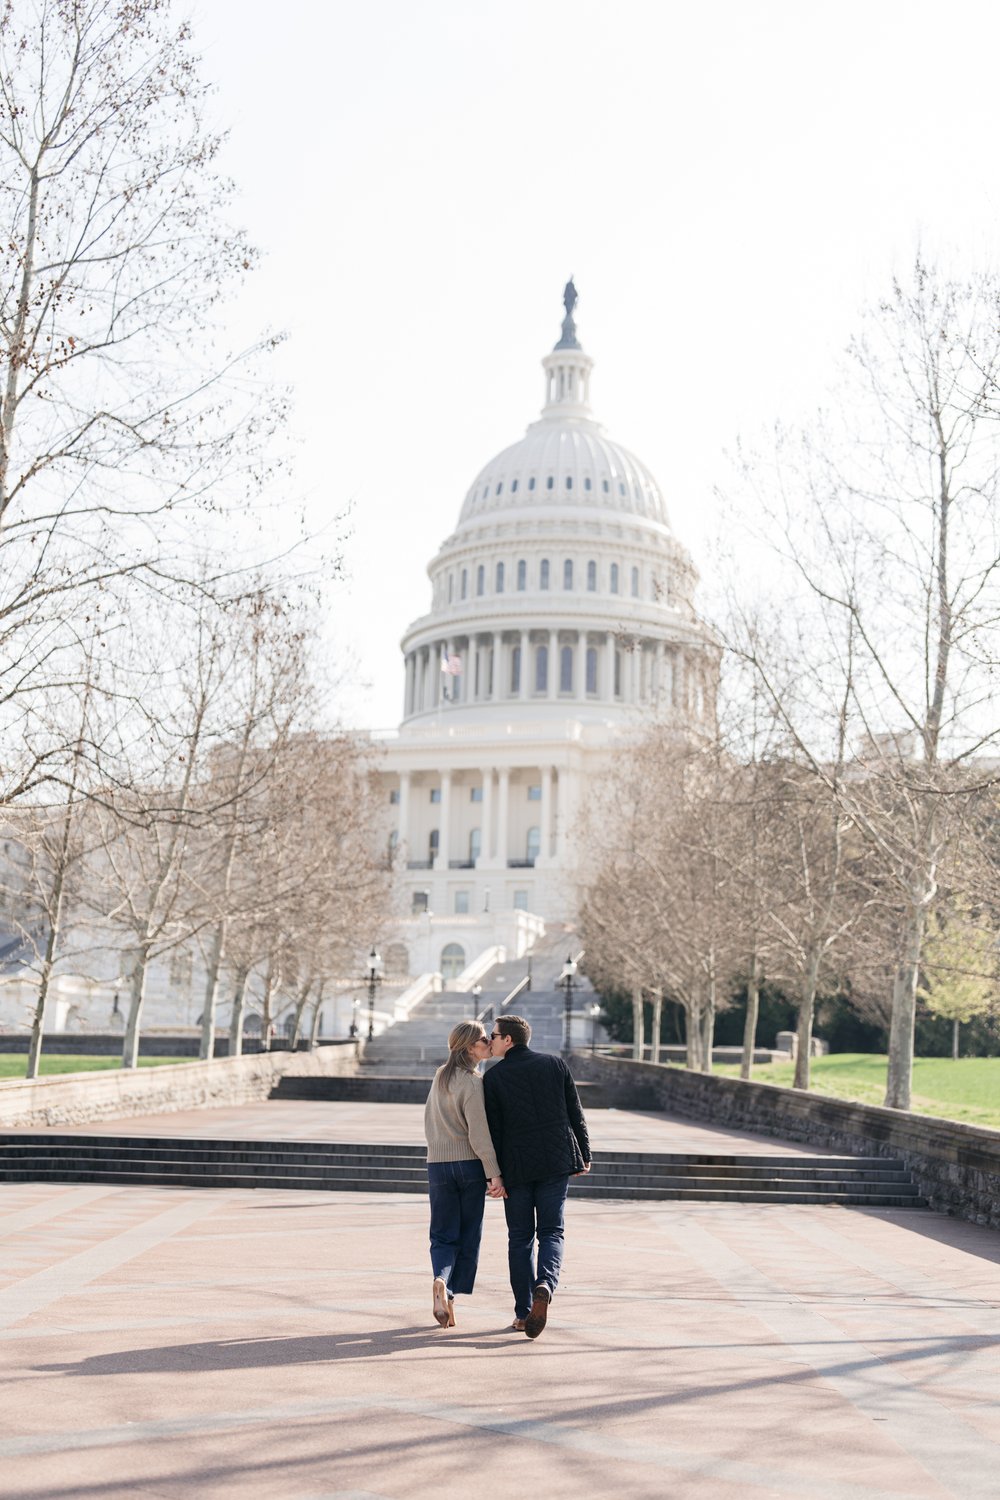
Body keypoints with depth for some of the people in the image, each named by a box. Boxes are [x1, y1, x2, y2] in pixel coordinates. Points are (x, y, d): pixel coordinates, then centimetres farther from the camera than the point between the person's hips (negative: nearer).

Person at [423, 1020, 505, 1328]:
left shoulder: (440, 1076, 8)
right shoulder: (473, 1083, -13)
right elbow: (479, 1133, -18)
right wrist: (495, 1173, -17)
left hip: (438, 1163, 5)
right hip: (470, 1164, -5)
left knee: (443, 1235, 8)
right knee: (468, 1236, 10)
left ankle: (441, 1280, -18)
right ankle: (451, 1295, 11)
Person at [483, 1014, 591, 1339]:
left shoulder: (493, 1077, -2)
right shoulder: (555, 1064, 6)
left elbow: (492, 1129, -3)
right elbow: (575, 1114, 6)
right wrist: (584, 1154, 14)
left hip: (516, 1165, -1)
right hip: (556, 1162, 1)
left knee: (520, 1238, 9)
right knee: (551, 1232, 6)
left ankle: (523, 1312, 7)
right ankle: (544, 1286, -20)